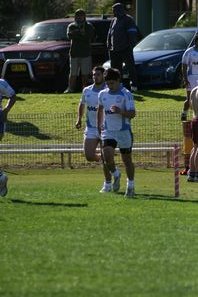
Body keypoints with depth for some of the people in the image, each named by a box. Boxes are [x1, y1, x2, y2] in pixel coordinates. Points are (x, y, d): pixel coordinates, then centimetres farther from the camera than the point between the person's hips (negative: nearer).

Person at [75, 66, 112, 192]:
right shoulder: (87, 91, 8)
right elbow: (82, 105, 24)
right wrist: (79, 119, 14)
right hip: (91, 129, 4)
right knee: (89, 156, -3)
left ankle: (108, 184, 8)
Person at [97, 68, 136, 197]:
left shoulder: (126, 94, -9)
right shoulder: (103, 94, 7)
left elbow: (132, 113, -13)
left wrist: (120, 111, -30)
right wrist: (99, 125, 21)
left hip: (124, 131, -3)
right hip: (108, 132, 3)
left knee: (127, 160, 6)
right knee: (107, 156, -17)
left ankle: (130, 186, 22)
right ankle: (116, 175, 12)